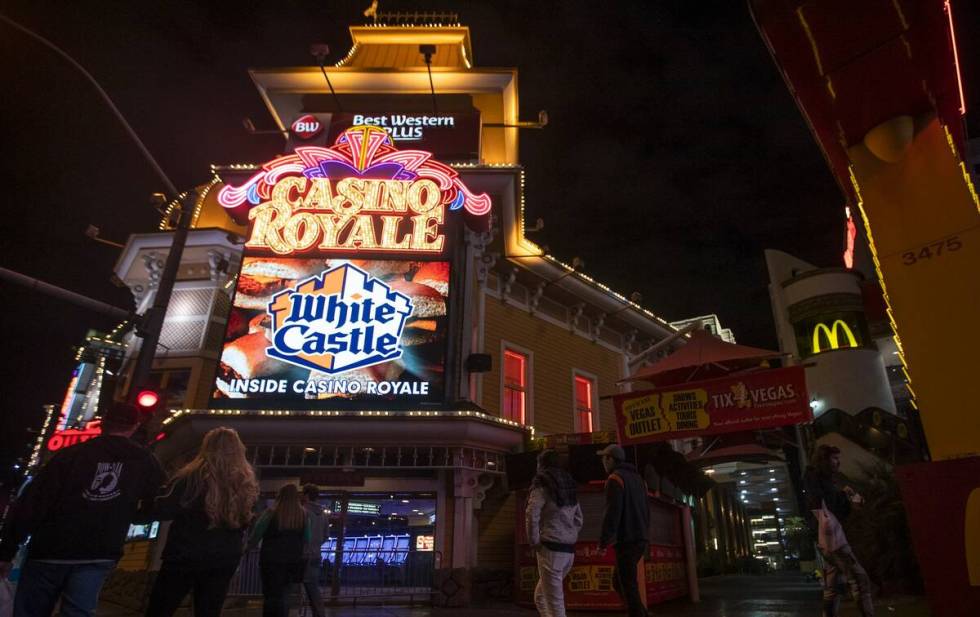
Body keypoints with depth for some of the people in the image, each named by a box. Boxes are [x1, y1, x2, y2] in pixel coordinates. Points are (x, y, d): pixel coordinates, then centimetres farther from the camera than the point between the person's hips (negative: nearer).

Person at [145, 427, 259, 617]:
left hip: (185, 557, -3)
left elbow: (161, 511, -11)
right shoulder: (247, 483, -1)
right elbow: (245, 522, 10)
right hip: (223, 562, 3)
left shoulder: (192, 476, -14)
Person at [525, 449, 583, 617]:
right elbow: (579, 519, 20)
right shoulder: (569, 485, 15)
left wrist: (534, 542, -8)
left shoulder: (542, 484, -6)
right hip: (569, 550, 7)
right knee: (541, 596, 19)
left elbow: (532, 515, -17)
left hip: (550, 548, -7)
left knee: (555, 602, -2)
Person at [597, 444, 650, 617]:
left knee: (629, 587, -2)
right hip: (641, 539, 9)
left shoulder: (615, 479, -11)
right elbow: (646, 510, 18)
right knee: (618, 581, 17)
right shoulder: (637, 478, 16)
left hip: (627, 540, -9)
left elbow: (612, 513, -19)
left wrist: (603, 540, -13)